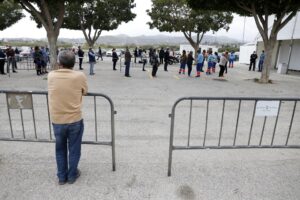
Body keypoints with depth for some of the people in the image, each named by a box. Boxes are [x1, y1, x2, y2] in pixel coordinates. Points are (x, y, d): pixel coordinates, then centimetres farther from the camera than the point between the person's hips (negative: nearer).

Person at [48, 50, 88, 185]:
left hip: (56, 120, 2)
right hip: (75, 120, -2)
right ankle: (72, 175, 31)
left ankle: (61, 177, 34)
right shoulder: (80, 76, -11)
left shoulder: (51, 76, -3)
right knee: (74, 149, 16)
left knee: (60, 149, 20)